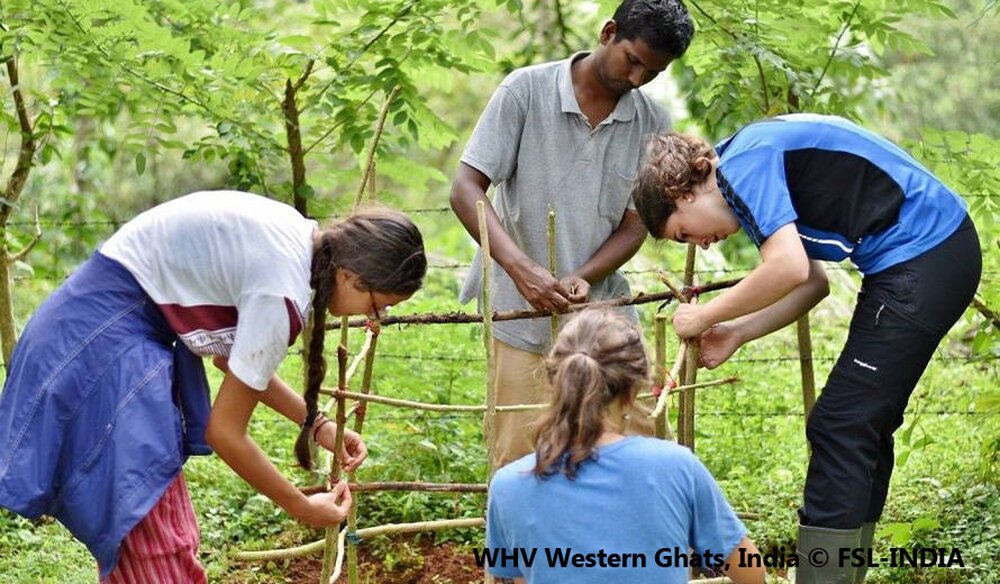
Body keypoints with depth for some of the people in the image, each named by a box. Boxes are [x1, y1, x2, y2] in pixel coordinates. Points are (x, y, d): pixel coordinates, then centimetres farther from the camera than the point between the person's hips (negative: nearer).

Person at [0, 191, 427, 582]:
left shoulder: (299, 237, 2)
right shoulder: (283, 294, -25)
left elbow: (230, 353, 16)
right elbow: (224, 432, -17)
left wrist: (317, 425, 13)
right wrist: (302, 509, -4)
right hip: (103, 344, -10)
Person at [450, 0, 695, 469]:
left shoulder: (653, 124, 2)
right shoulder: (526, 91, -7)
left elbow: (636, 224, 4)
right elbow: (466, 190, -10)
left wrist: (583, 278, -17)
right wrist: (522, 268, -25)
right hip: (523, 317, -3)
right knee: (518, 464, -1)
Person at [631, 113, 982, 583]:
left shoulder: (744, 163, -13)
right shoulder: (760, 156, 17)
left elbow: (790, 268, -24)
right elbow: (813, 281, 19)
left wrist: (707, 316, -10)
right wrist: (737, 333, 11)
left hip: (921, 258, -10)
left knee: (840, 429, -8)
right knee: (861, 428, 15)